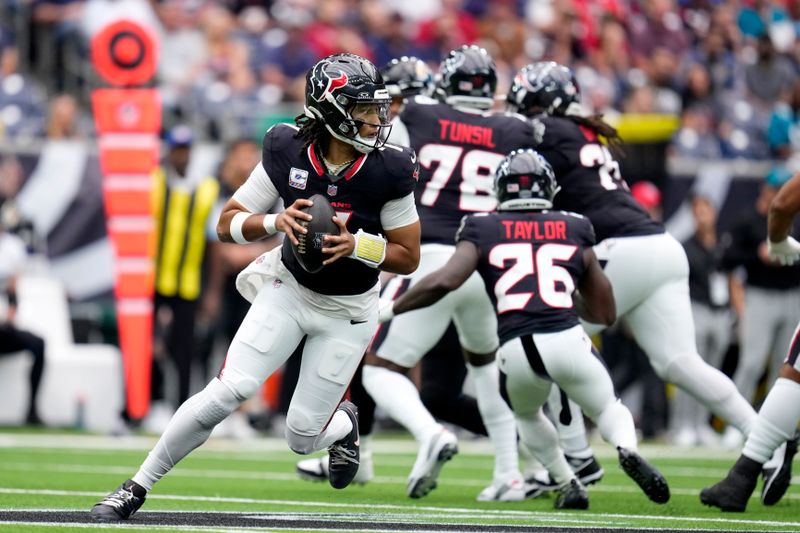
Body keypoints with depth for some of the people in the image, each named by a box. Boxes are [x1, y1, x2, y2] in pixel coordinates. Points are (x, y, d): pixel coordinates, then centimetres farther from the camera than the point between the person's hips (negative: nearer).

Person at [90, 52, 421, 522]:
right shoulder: (287, 153, -15)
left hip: (347, 313, -1)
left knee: (303, 435, -2)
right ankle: (138, 486, -5)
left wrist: (356, 245, -27)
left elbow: (409, 256, -10)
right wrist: (275, 223, -28)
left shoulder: (388, 172, -19)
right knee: (229, 390, -18)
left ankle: (344, 425, 37)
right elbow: (228, 224, -8)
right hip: (288, 289, 1)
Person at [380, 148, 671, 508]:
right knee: (607, 409, 26)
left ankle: (569, 485, 17)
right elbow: (605, 314, 23)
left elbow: (444, 281, -4)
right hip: (567, 339, 0)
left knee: (526, 414, 34)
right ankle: (627, 450, -8)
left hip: (517, 350, 0)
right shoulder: (575, 232, 18)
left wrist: (388, 310, 8)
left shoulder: (483, 230, 12)